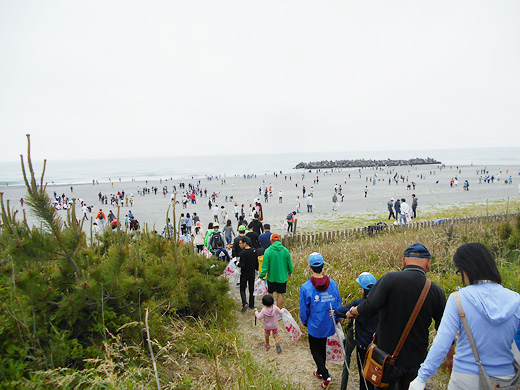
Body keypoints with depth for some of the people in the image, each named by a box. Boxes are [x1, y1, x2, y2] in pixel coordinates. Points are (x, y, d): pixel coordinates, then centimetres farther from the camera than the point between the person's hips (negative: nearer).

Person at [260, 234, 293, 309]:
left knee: (270, 293, 16)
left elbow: (265, 265, -13)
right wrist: (290, 272, 20)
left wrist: (262, 275, -4)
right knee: (280, 294, 8)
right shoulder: (285, 250, -4)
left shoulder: (268, 251, -12)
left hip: (271, 277, -2)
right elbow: (289, 264, 5)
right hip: (282, 276, 2)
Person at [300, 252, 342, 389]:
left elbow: (304, 309, -11)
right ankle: (320, 371, 40)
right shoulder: (332, 283, -13)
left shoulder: (306, 287, -22)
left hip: (315, 326, -4)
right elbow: (338, 303, -2)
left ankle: (325, 376, 6)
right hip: (329, 325, 4)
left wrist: (304, 321, 8)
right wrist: (336, 318, 14)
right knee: (322, 347, 24)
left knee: (315, 350, 15)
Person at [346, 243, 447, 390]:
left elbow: (369, 308, -23)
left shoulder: (390, 279, -16)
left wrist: (352, 311, -1)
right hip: (416, 360, 3)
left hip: (388, 356, -2)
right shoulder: (436, 291, -5)